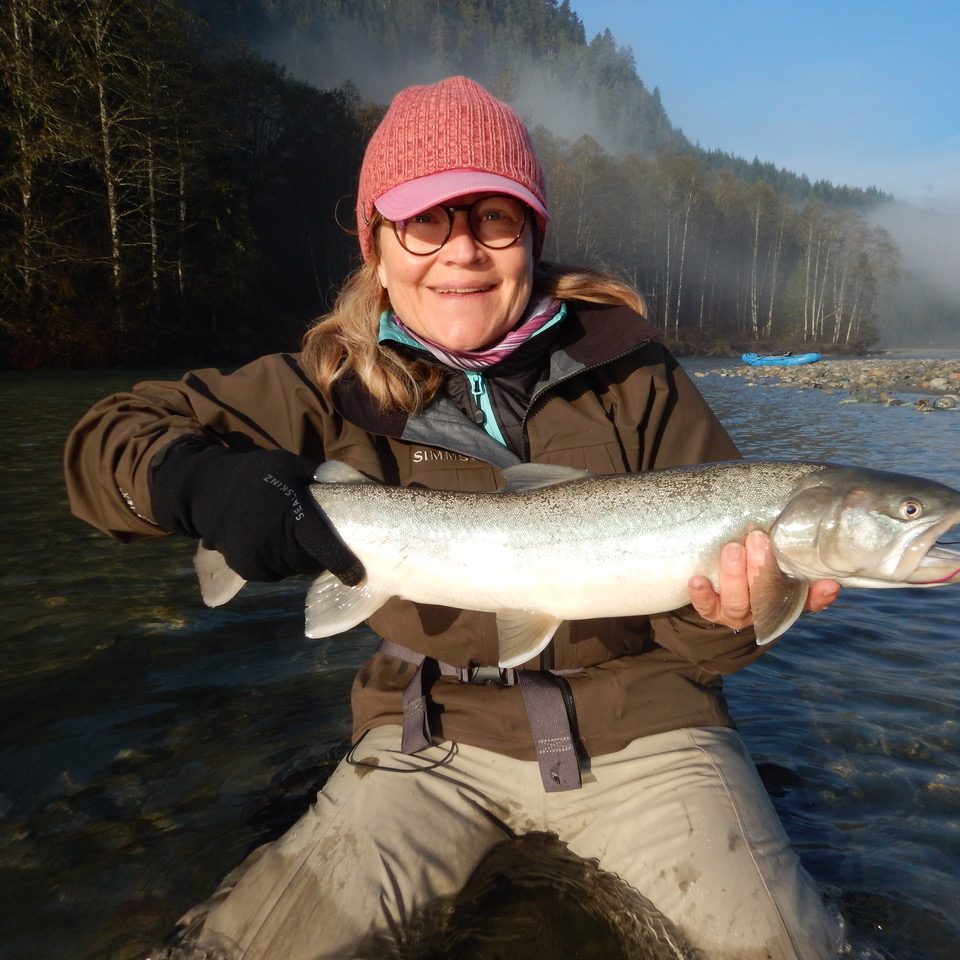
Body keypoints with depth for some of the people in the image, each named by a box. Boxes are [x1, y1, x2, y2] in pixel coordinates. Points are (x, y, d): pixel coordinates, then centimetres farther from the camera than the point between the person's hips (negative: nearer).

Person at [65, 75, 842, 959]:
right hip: (434, 732, 1)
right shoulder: (339, 386, -6)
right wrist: (198, 478, -27)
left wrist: (722, 611, -29)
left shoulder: (628, 371, -8)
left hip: (633, 721, 1)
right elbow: (108, 437, -4)